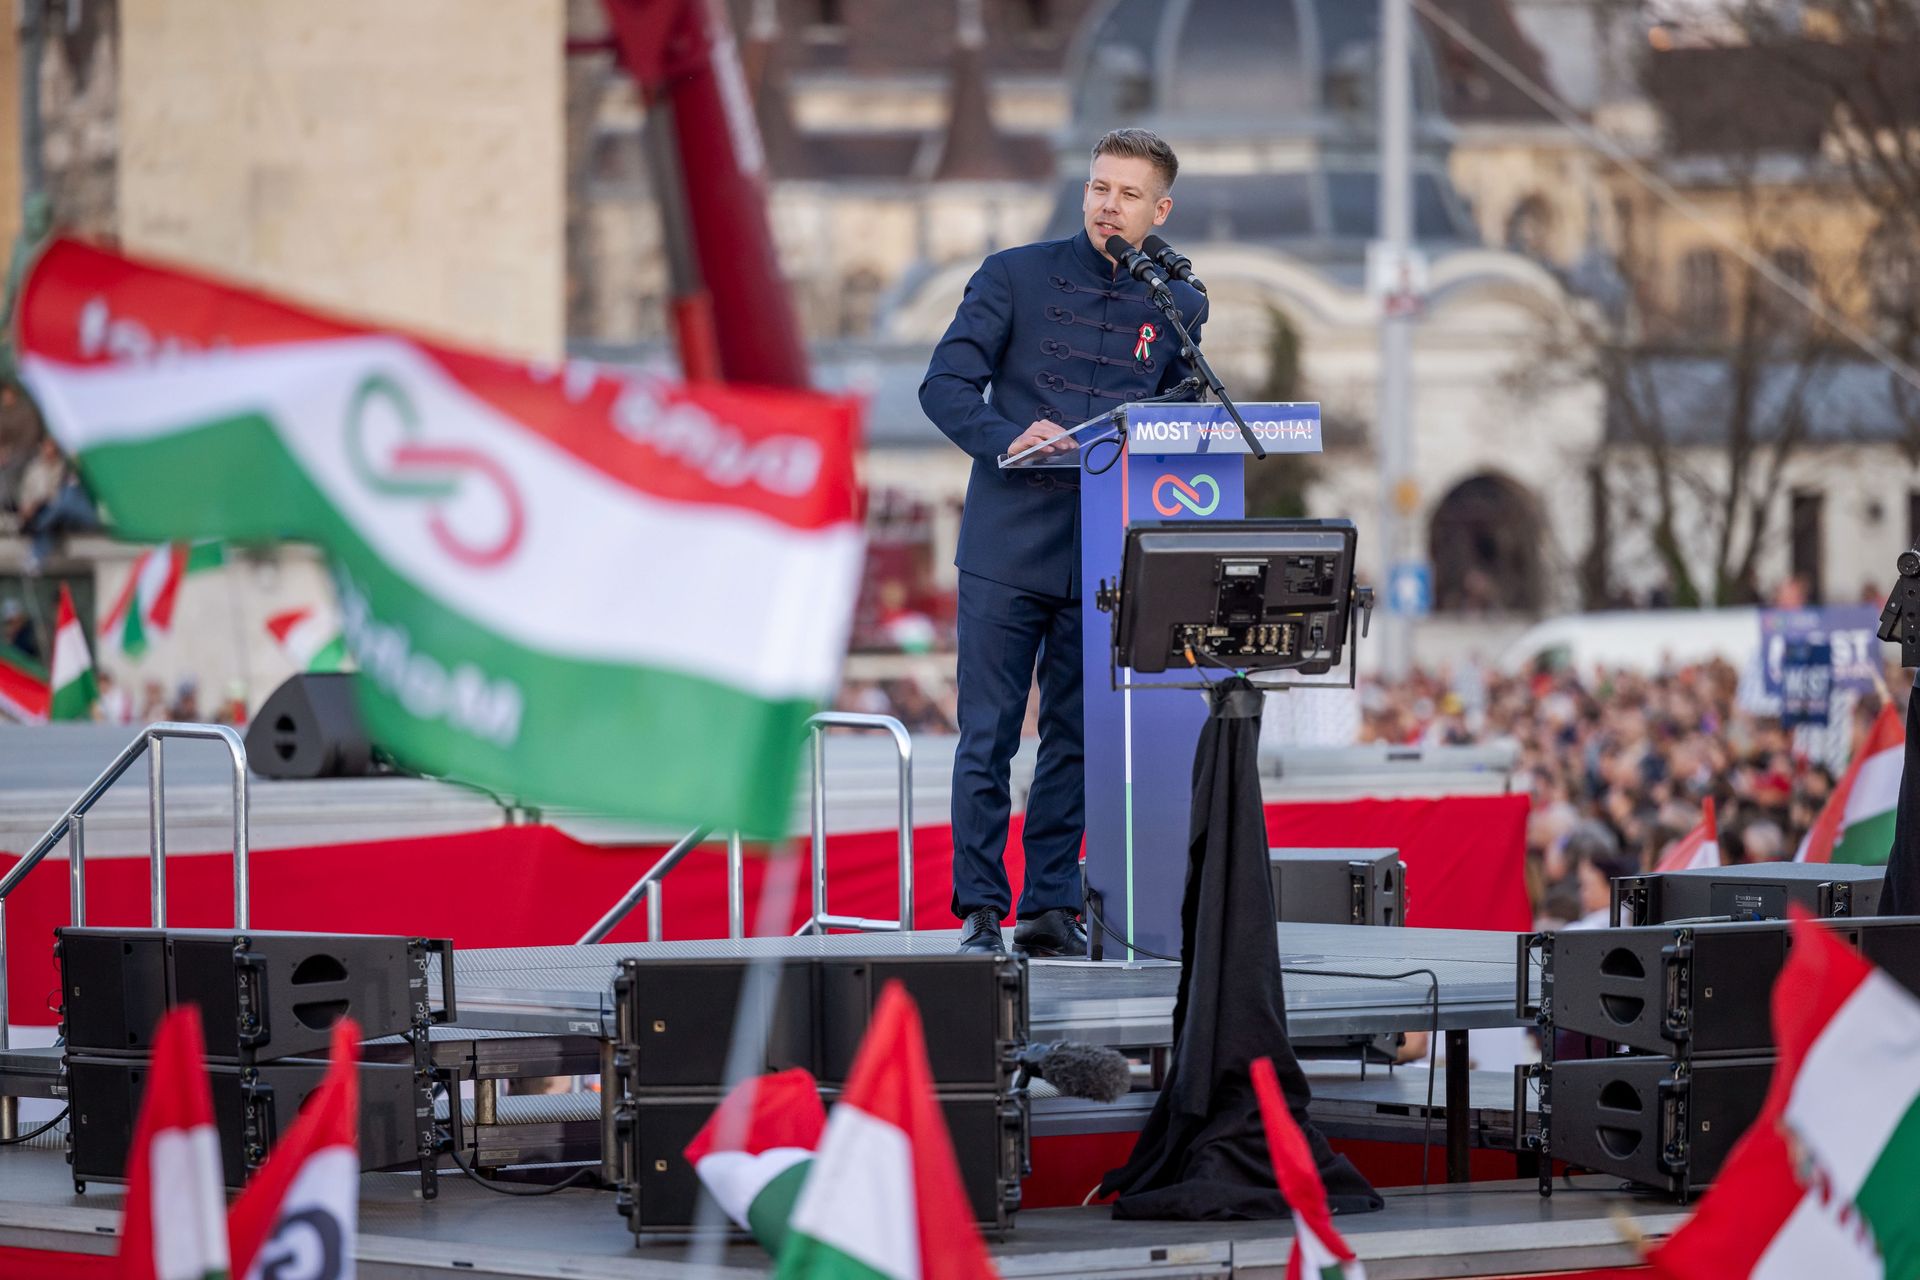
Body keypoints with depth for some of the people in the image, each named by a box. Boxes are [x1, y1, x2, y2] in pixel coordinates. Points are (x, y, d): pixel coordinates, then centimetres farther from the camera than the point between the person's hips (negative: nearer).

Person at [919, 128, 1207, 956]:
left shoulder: (1179, 307, 10)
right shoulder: (1015, 277, 2)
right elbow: (945, 385, -3)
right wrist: (1007, 440, -20)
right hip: (1007, 546, -2)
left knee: (1075, 739, 5)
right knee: (988, 737, -3)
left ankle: (1050, 908, 11)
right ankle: (980, 909, 2)